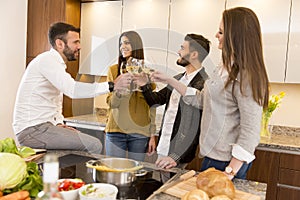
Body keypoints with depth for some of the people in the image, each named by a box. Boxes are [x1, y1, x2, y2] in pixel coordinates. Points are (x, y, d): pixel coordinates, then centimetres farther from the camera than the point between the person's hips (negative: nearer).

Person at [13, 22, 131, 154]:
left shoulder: (57, 63, 20)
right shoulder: (47, 60, -12)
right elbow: (73, 90, -28)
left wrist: (59, 123, 3)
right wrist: (112, 85, -26)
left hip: (43, 126, 10)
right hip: (32, 130, -10)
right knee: (94, 146, -20)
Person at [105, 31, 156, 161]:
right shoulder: (113, 70, 3)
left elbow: (152, 106, 5)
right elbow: (111, 103, -2)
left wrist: (152, 135, 4)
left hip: (140, 132, 0)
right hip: (116, 131, 0)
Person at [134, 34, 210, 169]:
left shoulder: (203, 83, -16)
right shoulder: (176, 79, 10)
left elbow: (195, 127, -20)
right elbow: (155, 100, 18)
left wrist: (175, 157, -23)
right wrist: (145, 85, 0)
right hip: (162, 149, 7)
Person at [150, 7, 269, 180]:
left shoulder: (245, 76, -21)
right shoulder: (226, 70, 8)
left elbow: (250, 131, -22)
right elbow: (201, 100, 17)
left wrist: (231, 172, -22)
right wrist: (169, 80, 17)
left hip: (225, 162, -9)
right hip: (214, 155, 9)